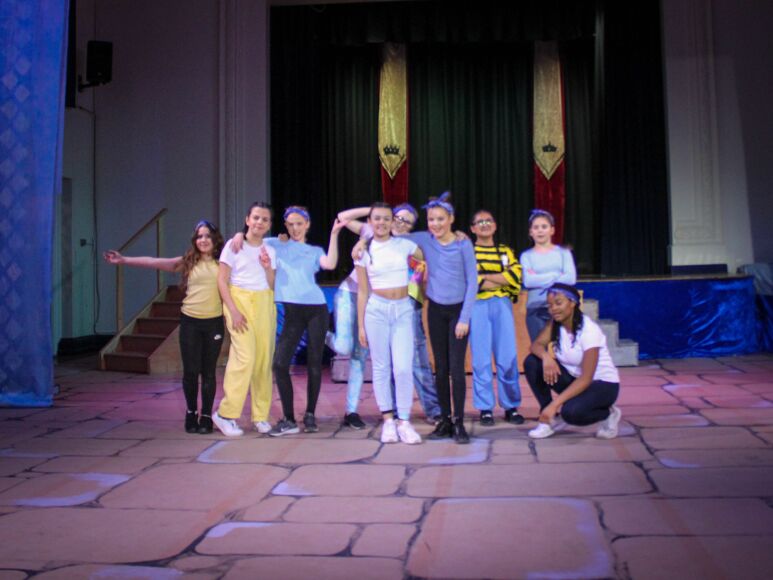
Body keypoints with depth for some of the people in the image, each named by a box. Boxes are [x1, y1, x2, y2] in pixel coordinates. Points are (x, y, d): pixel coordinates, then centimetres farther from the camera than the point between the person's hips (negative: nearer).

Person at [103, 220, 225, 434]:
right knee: (190, 370, 3)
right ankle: (191, 413, 19)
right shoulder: (188, 262, 5)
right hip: (190, 321, 1)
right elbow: (154, 262, 1)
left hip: (214, 322, -1)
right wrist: (124, 260, -3)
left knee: (208, 371, 4)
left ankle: (206, 416, 13)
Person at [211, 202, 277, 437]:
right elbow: (222, 281, -3)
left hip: (264, 304, 4)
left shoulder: (270, 250, 13)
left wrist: (268, 268, -4)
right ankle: (226, 414, -4)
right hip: (240, 302, -4)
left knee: (265, 359, -1)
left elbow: (272, 286, 14)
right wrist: (233, 310, -12)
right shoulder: (234, 246, 2)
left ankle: (260, 415, 10)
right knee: (245, 357, -16)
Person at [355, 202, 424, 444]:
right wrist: (361, 326, 4)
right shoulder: (363, 252, 4)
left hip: (403, 309, 0)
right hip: (376, 309, 0)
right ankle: (388, 420, 12)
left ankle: (404, 422, 2)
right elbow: (362, 292, 5)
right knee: (381, 367, 3)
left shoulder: (404, 245, 5)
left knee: (403, 368, -8)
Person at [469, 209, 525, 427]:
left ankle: (511, 406, 10)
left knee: (508, 358, -1)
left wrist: (484, 276, -7)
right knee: (481, 359, -1)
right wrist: (501, 280, -5)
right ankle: (485, 408, 6)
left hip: (502, 305, 2)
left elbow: (515, 276, -2)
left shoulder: (505, 251, 16)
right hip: (477, 306, -2)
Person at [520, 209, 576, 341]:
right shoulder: (526, 256, 5)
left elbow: (571, 278, -8)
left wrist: (539, 279, -10)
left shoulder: (563, 253, 6)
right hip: (535, 310, 0)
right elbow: (528, 281, -10)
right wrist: (556, 275, -10)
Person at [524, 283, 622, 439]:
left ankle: (608, 414, -1)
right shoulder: (555, 324, -4)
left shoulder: (589, 330, -25)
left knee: (571, 412, -36)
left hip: (602, 384, -6)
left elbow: (586, 378, -29)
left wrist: (555, 404, -36)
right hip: (573, 378, 6)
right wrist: (546, 357, -37)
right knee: (531, 362, -16)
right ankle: (550, 419, -4)